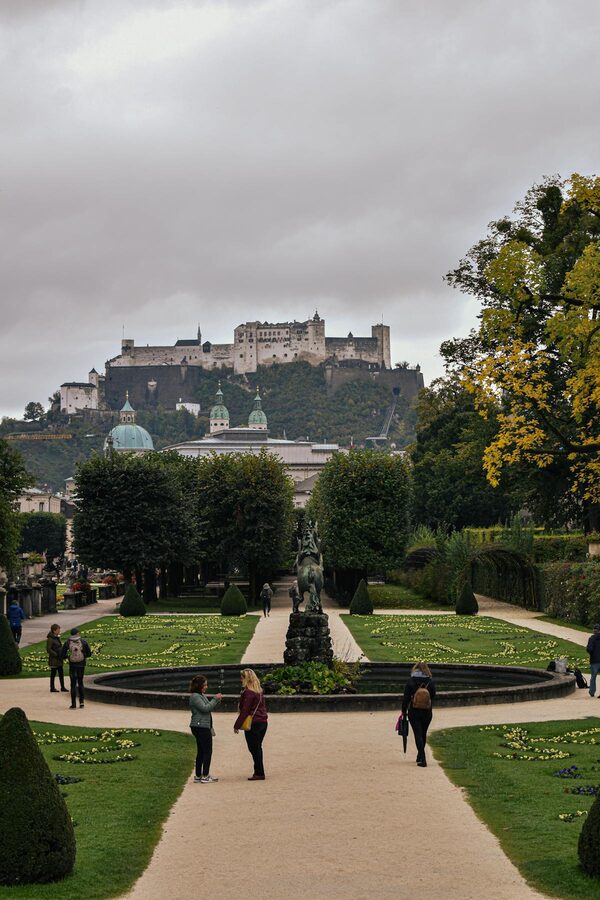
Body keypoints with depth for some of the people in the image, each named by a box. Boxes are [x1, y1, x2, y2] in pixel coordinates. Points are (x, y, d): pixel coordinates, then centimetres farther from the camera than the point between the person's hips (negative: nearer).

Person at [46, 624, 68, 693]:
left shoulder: (57, 637, 10)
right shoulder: (50, 639, -17)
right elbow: (48, 649, -20)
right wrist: (56, 654, -20)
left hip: (59, 659, 8)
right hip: (53, 659, -8)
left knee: (61, 673, 11)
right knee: (53, 673, 2)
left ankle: (62, 687, 19)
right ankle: (52, 688, 12)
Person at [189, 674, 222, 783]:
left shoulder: (202, 695, 16)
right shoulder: (195, 696, -14)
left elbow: (209, 707, 22)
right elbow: (205, 708, -22)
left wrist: (217, 700, 5)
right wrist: (215, 699, -15)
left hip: (203, 727, 10)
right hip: (200, 727, -10)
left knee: (201, 751, 13)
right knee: (207, 751, -8)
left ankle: (198, 775, 17)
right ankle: (205, 776, -7)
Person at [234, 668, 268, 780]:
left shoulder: (248, 692, -15)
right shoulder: (259, 691, 11)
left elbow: (244, 711, -16)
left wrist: (237, 725, -10)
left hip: (253, 724, -8)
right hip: (263, 722, 8)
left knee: (254, 749, -2)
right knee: (257, 748, 15)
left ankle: (259, 773, 0)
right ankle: (259, 772, 19)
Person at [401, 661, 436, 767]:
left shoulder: (410, 681, -7)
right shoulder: (430, 682, -4)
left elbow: (406, 698, -6)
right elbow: (433, 698, 3)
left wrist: (404, 711, 2)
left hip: (413, 712, -2)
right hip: (427, 713, 2)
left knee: (418, 734, 0)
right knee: (423, 734, 18)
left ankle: (422, 759, -12)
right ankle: (420, 756, 31)